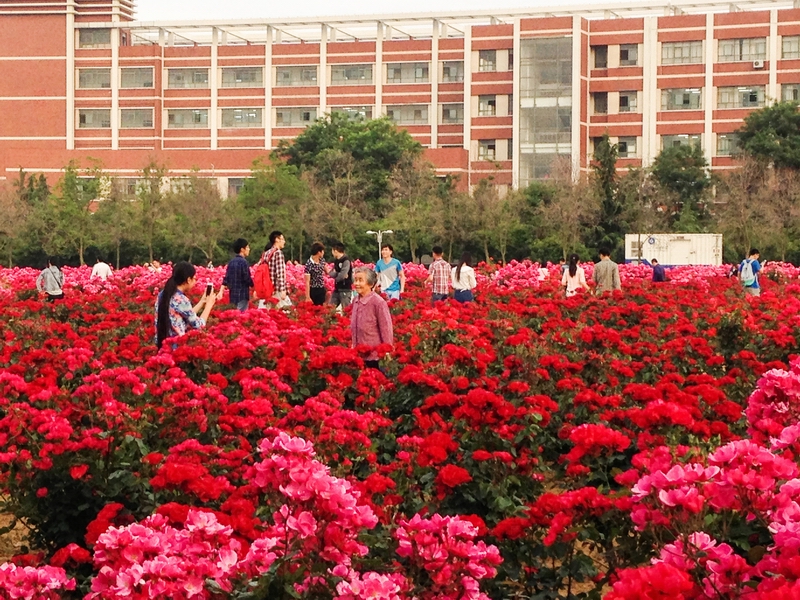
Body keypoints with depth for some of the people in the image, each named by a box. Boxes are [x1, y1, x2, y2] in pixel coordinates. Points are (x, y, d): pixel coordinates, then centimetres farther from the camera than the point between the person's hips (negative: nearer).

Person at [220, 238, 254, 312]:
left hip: (233, 294, 8)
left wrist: (221, 292, 7)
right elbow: (247, 279, -14)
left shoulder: (231, 262, 8)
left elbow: (226, 278, 7)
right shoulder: (243, 262, -14)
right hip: (242, 295, -8)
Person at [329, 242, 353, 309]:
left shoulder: (346, 261, -14)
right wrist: (338, 274, -15)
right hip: (337, 289, 9)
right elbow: (331, 273, 4)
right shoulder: (336, 261, 12)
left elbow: (342, 275, -23)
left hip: (345, 289, -9)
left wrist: (336, 277, -3)